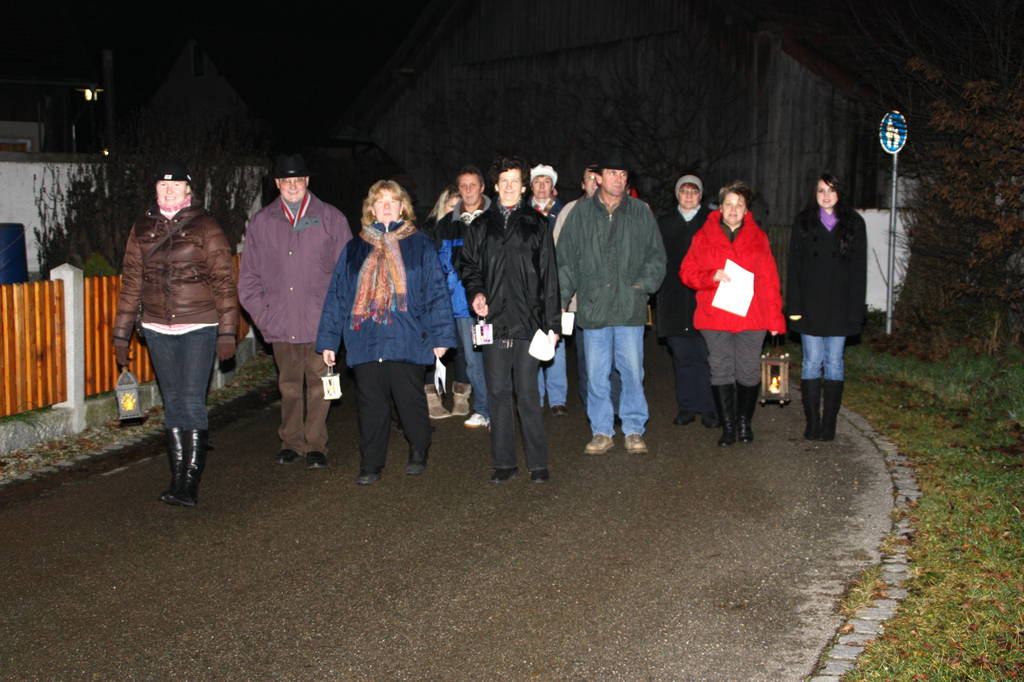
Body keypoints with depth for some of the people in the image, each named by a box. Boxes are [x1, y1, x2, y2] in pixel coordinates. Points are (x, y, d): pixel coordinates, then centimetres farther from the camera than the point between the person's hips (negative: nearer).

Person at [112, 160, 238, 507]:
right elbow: (131, 282, 12)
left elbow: (223, 281, -4)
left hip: (198, 328, -4)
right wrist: (121, 333, 10)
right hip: (158, 329, 4)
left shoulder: (205, 226, -2)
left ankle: (191, 481, 0)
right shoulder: (142, 228, 9)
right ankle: (178, 477, 16)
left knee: (192, 402, -7)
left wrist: (227, 331, -9)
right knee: (172, 403, 9)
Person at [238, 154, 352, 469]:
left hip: (320, 322, -2)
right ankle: (291, 442, 21)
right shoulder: (261, 223, 8)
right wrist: (261, 314, 2)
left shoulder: (331, 218, 3)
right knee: (289, 386, 10)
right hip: (280, 322, 2)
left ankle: (315, 444, 8)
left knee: (318, 384, -1)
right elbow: (249, 275, 12)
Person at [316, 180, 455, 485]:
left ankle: (418, 454, 27)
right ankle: (370, 465, 14)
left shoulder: (419, 245, 5)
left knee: (410, 401, 6)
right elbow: (337, 296, 12)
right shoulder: (355, 249, 12)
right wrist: (328, 341, 7)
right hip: (364, 342, 2)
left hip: (407, 342, -2)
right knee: (371, 406, 5)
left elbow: (436, 292, 2)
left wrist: (441, 336, -4)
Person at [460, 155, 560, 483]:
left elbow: (549, 276, 4)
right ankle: (504, 462, 15)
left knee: (527, 393, -1)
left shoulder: (537, 225, 5)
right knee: (499, 393, 6)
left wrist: (552, 323, 0)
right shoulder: (481, 226, 12)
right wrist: (476, 292, -3)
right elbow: (469, 266, 19)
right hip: (493, 320, 2)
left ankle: (537, 463, 8)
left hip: (527, 320, -2)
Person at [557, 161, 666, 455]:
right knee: (596, 373, 5)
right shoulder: (581, 213, 5)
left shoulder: (640, 213, 7)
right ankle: (602, 432, 15)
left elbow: (657, 255, 13)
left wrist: (644, 284, 0)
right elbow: (565, 258, 7)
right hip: (593, 306, 0)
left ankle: (634, 430, 14)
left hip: (630, 306, 0)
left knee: (632, 370, 2)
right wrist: (560, 297, 1)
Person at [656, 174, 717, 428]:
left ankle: (709, 408, 2)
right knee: (682, 355, 5)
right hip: (674, 300, 2)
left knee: (706, 355, -4)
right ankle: (687, 407, 12)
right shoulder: (664, 223, 14)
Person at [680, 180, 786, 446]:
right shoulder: (704, 236, 6)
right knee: (721, 371, 2)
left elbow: (769, 279, 7)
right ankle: (728, 427, 11)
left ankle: (744, 422, 20)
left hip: (751, 317, 0)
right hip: (715, 317, 0)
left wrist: (774, 317, 1)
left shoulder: (757, 237, 9)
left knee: (749, 372, 3)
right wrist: (713, 276, -14)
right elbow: (687, 272, 5)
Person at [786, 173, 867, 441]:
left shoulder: (853, 223, 6)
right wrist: (794, 306, -5)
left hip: (839, 306, 0)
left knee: (834, 362, 4)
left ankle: (829, 423, 8)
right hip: (810, 305, 0)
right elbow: (794, 266, 3)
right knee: (812, 362, 0)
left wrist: (856, 308, -4)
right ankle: (812, 422, 4)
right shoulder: (803, 222, 6)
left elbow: (859, 268, 4)